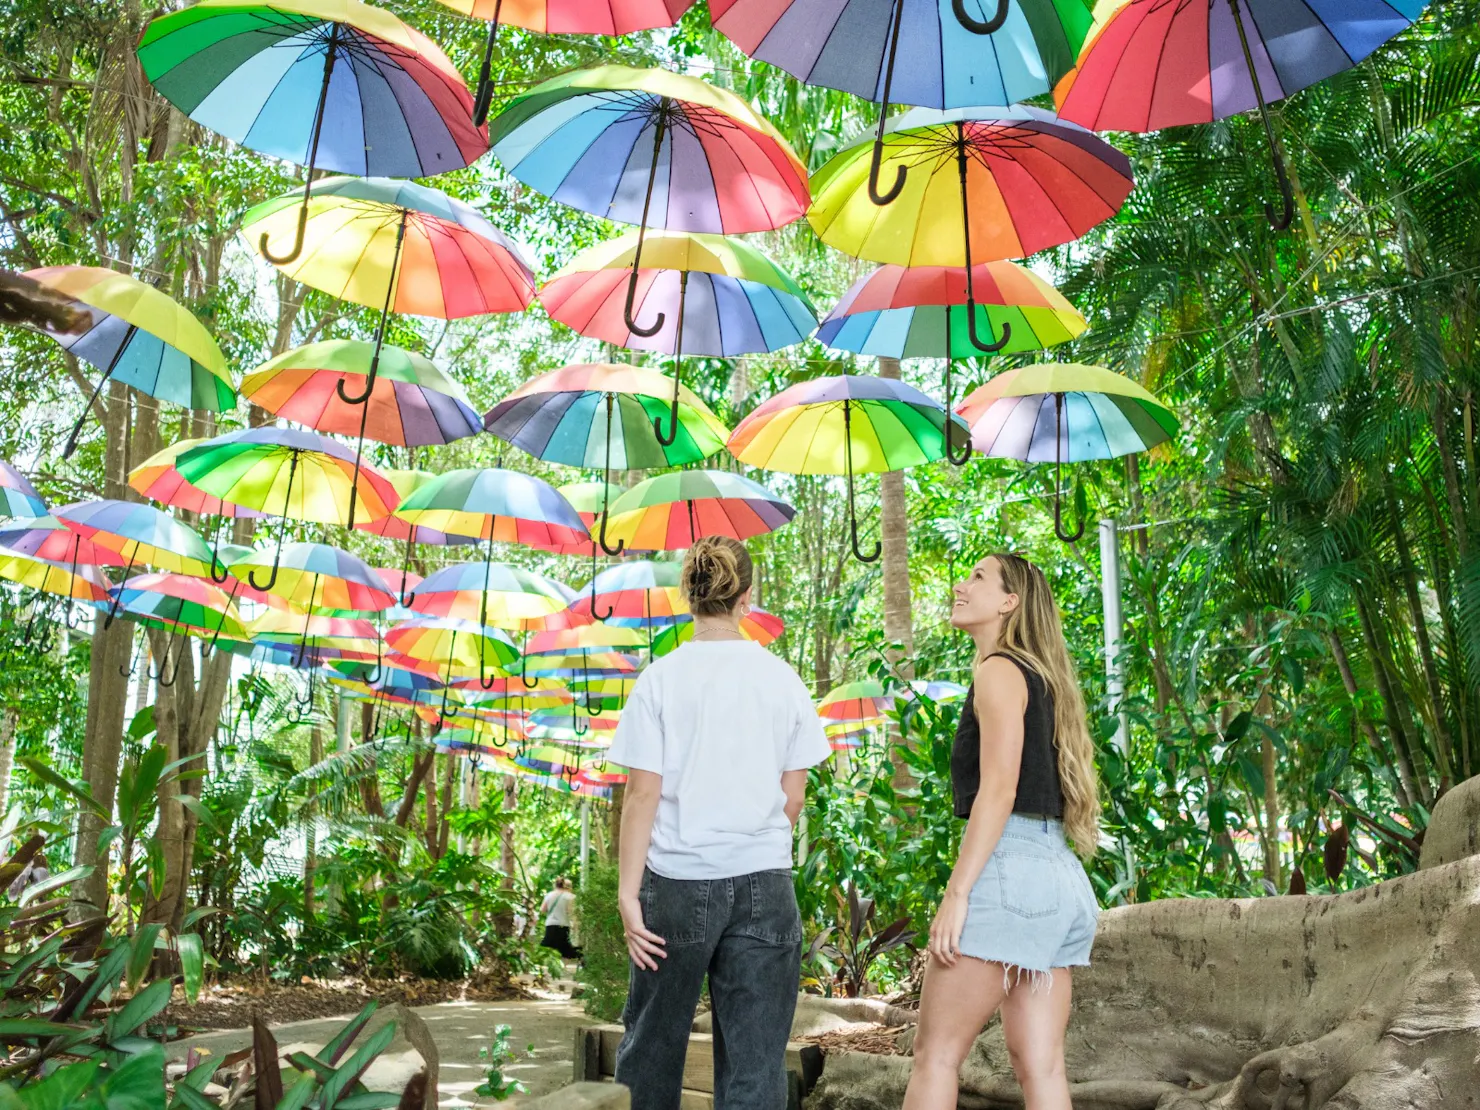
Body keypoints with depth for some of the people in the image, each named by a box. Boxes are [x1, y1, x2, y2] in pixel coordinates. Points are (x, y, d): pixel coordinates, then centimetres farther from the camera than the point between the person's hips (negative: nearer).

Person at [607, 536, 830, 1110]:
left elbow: (643, 793, -8)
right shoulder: (782, 679, 0)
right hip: (764, 883, 1)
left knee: (654, 1038, 17)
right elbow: (793, 794, 4)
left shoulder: (662, 678, -6)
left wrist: (628, 893, -4)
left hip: (677, 878, -1)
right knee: (756, 1057, 7)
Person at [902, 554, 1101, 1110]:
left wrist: (957, 892, -18)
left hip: (1010, 870, -9)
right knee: (1040, 1065, 8)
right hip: (1058, 876, 9)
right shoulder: (1039, 677, 21)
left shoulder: (1000, 671, -6)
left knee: (936, 1053, -3)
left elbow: (998, 791, -16)